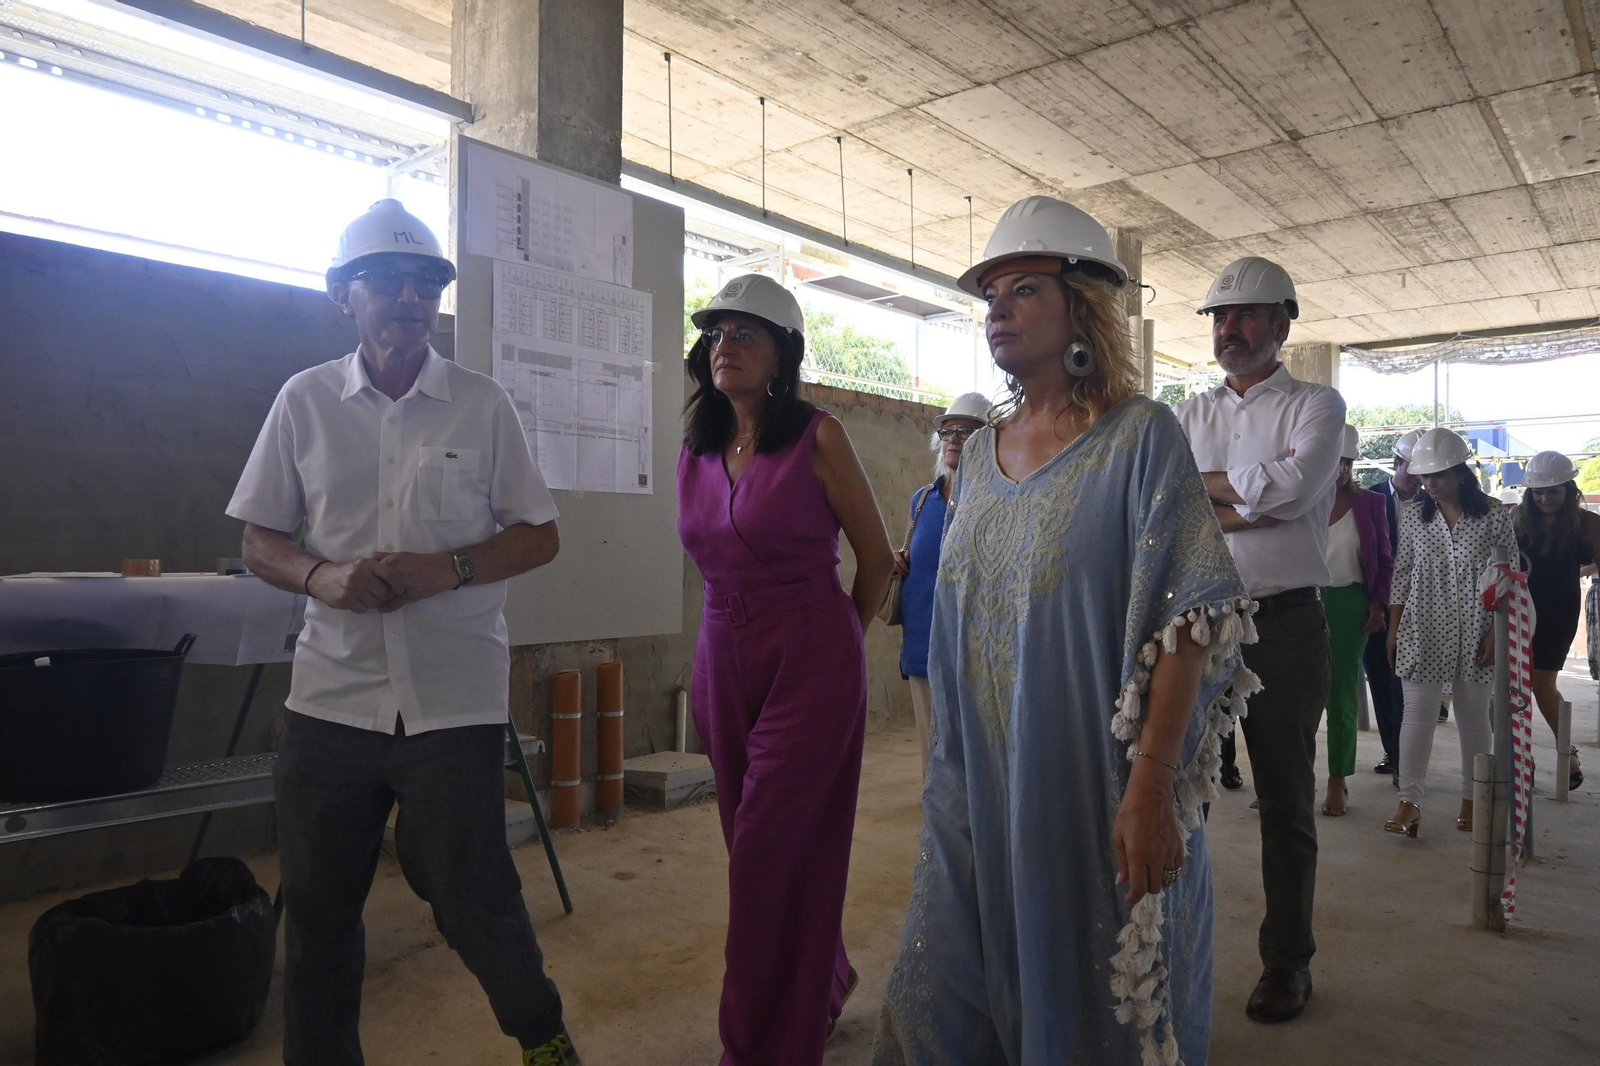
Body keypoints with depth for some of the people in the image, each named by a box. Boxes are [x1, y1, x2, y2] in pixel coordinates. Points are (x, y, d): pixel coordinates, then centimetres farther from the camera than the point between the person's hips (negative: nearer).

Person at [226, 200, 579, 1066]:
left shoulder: (482, 404, 1)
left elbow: (540, 536, 3)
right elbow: (260, 539, 9)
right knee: (316, 905, 12)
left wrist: (449, 569, -14)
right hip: (331, 693, 3)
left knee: (471, 896, 4)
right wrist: (322, 578, -12)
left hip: (455, 697, -2)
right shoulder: (304, 400, 6)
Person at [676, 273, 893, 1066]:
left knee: (768, 853, -4)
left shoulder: (818, 437, -8)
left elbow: (876, 558, 0)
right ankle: (822, 987, 40)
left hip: (810, 661, -6)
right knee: (752, 844, 15)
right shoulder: (696, 451, 7)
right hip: (722, 663, 6)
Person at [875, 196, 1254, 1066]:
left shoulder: (1139, 437, -8)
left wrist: (1151, 792, -21)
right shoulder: (980, 454, 9)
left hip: (1093, 797, -5)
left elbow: (1189, 622, -15)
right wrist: (944, 771, 13)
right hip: (978, 793, 5)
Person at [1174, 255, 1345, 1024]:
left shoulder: (1316, 406, 2)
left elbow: (1291, 485, -19)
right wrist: (1250, 505, -14)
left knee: (1285, 800, 9)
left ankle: (1287, 959, 25)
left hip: (1284, 625, -3)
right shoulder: (1188, 415, 11)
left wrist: (1197, 485, -8)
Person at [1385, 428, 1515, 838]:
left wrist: (1496, 631, -7)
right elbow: (1402, 574, 7)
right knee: (1417, 713, -4)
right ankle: (1409, 801, -2)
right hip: (1422, 631, 1)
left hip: (1474, 633, -1)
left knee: (1473, 717, 9)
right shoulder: (1413, 516, 4)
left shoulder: (1493, 516, -2)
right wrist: (1393, 629, 4)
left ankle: (1471, 800, 23)